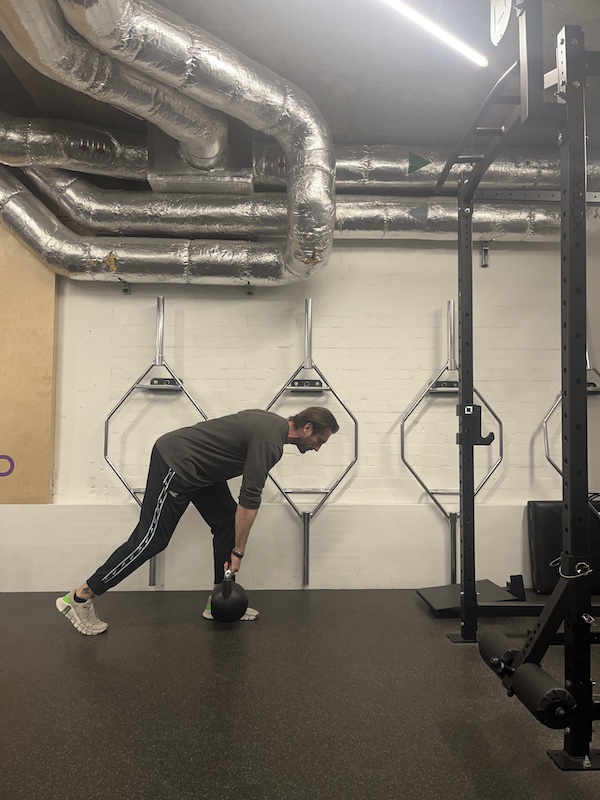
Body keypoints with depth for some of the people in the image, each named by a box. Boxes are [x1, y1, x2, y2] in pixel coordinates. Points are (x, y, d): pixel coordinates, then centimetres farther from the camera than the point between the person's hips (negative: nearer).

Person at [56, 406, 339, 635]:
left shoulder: (273, 424, 10)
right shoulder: (270, 439, -21)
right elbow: (250, 500, -22)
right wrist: (238, 553, -14)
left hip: (197, 467, 10)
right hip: (175, 463, -10)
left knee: (227, 524, 7)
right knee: (151, 538, -7)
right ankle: (80, 597, 3)